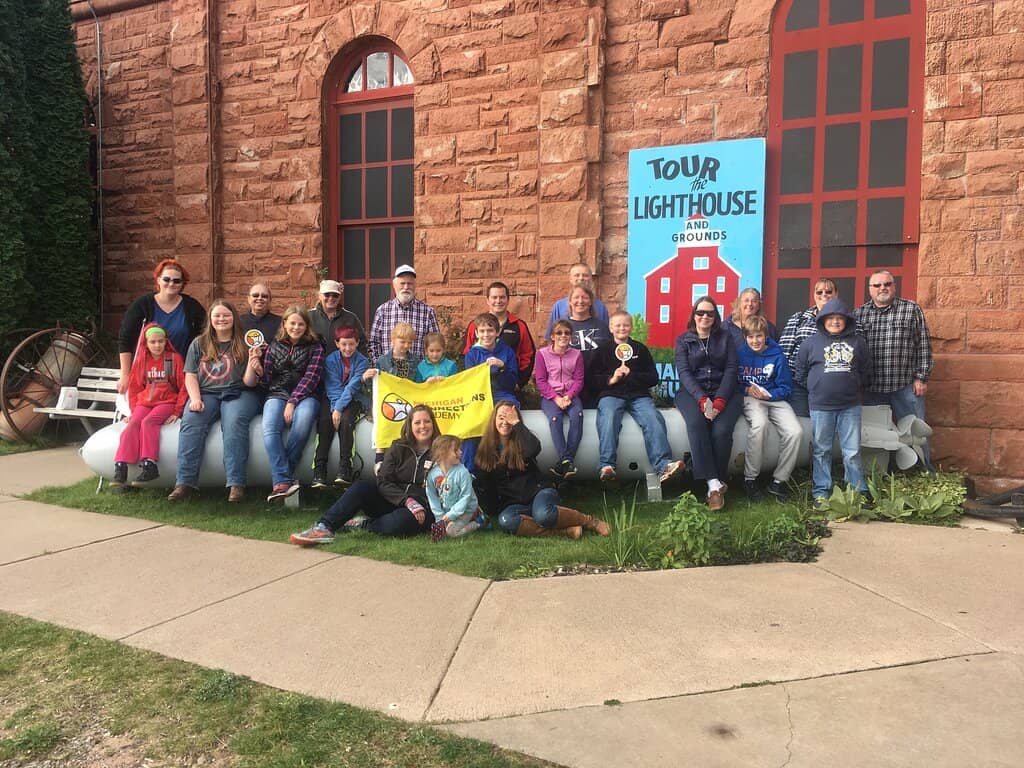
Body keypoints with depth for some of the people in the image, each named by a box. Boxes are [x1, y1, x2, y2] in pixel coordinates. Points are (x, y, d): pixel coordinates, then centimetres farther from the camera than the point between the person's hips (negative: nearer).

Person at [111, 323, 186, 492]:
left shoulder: (174, 358, 2)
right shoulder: (141, 360, 13)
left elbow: (183, 386, 0)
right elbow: (134, 387, 19)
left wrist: (177, 411, -6)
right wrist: (134, 410, 8)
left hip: (167, 402, -3)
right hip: (144, 402, 3)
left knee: (148, 421, -30)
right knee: (133, 424, -24)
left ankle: (149, 465, -33)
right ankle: (120, 469, -32)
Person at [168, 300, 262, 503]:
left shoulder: (244, 344, 10)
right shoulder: (199, 344, 18)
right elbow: (190, 376, 12)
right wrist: (195, 399, -6)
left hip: (238, 393, -2)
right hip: (206, 393, 3)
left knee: (235, 422, -34)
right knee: (191, 422, -28)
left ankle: (236, 483, -38)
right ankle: (184, 482, -31)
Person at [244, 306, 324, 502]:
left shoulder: (315, 347, 7)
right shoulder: (274, 346, 16)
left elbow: (311, 377, -4)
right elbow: (266, 381, 14)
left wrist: (293, 402, -15)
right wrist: (258, 369, -8)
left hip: (305, 395, -2)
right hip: (278, 394, 2)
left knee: (302, 422, -36)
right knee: (269, 428, -31)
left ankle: (281, 478, -25)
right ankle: (283, 480, -35)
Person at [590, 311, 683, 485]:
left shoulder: (640, 349, 22)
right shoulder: (603, 350, 19)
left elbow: (653, 378, 14)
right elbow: (592, 380, 12)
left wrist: (631, 375, -2)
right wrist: (611, 379, -7)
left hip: (639, 394, 1)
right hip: (611, 394, -1)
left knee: (654, 419, -28)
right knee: (608, 419, -34)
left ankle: (663, 466, -39)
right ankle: (606, 466, -42)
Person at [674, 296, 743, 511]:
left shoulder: (725, 337, 13)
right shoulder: (683, 340, 11)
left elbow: (731, 370, 3)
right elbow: (684, 372, -1)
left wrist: (719, 400, -13)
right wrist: (702, 399, -17)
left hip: (723, 392, 1)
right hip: (692, 393, -1)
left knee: (722, 429, -29)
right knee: (696, 423, -32)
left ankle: (718, 482, -15)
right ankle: (714, 484, -32)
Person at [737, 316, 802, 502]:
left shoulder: (777, 356, 4)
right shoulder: (739, 354, 2)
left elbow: (786, 387, 4)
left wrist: (768, 394, -13)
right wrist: (747, 389, -14)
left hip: (774, 398, 3)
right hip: (748, 398, -2)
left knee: (796, 432, -23)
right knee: (759, 423, -37)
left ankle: (779, 480, -5)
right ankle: (749, 479, -22)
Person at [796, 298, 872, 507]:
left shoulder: (857, 342, 6)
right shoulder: (812, 343, 1)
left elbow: (866, 371, 13)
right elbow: (801, 370, 7)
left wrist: (857, 388, 7)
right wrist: (815, 388, 7)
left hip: (850, 406, 1)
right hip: (820, 406, -1)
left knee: (852, 451, 5)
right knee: (821, 451, 7)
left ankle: (858, 491, 15)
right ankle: (821, 492, 14)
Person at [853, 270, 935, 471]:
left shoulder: (912, 309, 3)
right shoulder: (858, 314, 7)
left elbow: (923, 345, 1)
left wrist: (921, 378, -4)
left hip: (906, 386, -2)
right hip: (871, 387, 2)